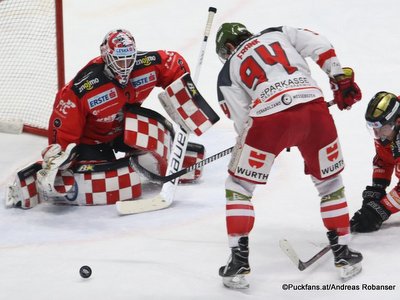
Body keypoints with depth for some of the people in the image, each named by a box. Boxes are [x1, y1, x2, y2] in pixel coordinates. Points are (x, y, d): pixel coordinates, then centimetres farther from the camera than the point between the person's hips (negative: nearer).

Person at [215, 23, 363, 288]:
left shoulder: (228, 72, 22)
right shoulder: (278, 34, 27)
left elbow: (244, 124, 16)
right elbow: (320, 46, 10)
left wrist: (276, 140, 30)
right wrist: (341, 78, 12)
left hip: (270, 117, -2)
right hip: (314, 106, 2)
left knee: (238, 187, 16)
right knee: (330, 181, 23)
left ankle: (239, 262, 10)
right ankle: (344, 254, 24)